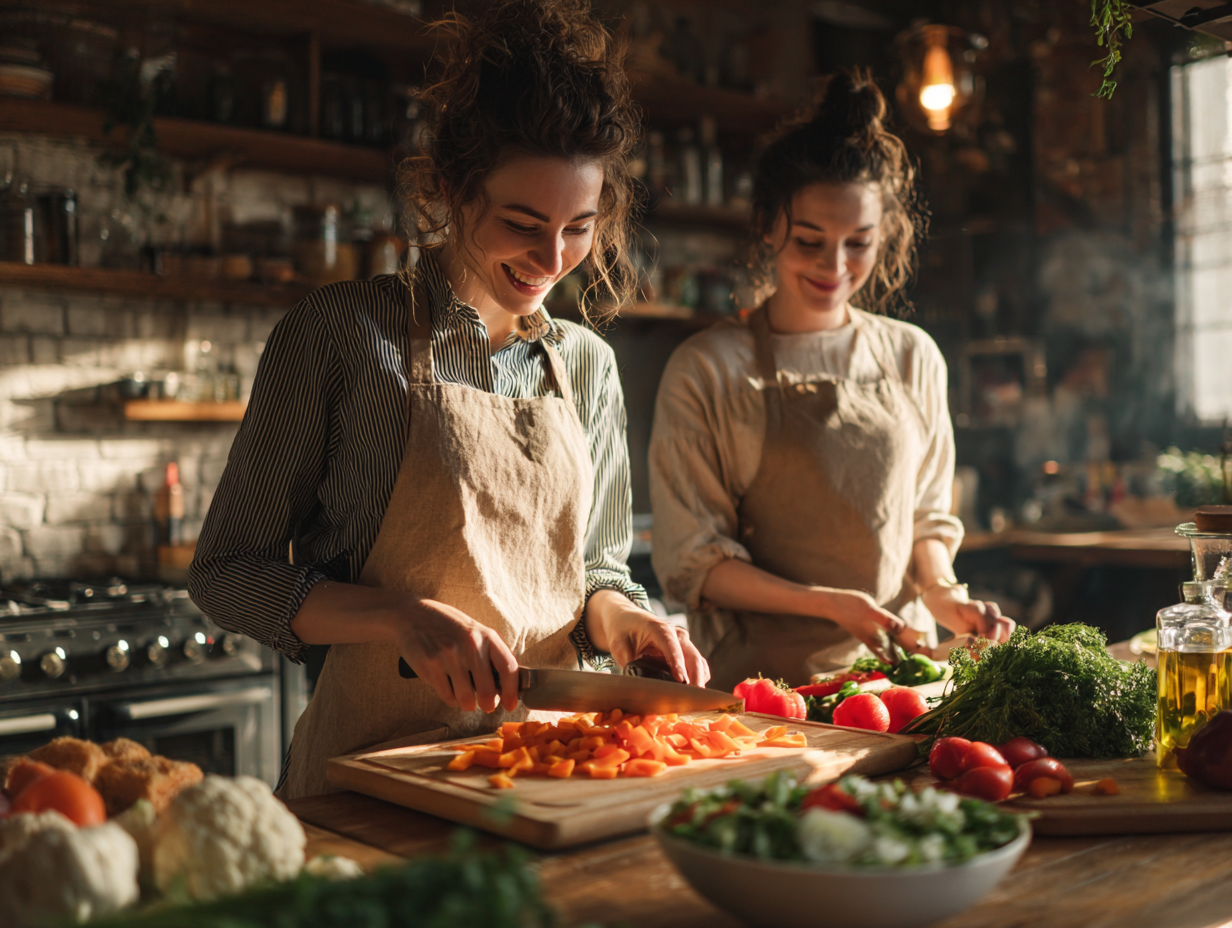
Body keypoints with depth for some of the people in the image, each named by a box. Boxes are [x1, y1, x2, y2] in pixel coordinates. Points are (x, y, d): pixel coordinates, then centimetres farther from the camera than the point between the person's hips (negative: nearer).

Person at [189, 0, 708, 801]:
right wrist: (403, 616, -16)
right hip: (380, 755, -4)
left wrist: (616, 615, -3)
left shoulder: (587, 362, 10)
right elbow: (229, 571, -2)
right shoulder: (343, 333, -4)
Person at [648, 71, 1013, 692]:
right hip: (762, 675, -3)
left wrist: (942, 594, -2)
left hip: (898, 662, 4)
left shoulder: (913, 358, 11)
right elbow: (690, 563, -3)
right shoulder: (707, 368, -2)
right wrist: (829, 603, -14)